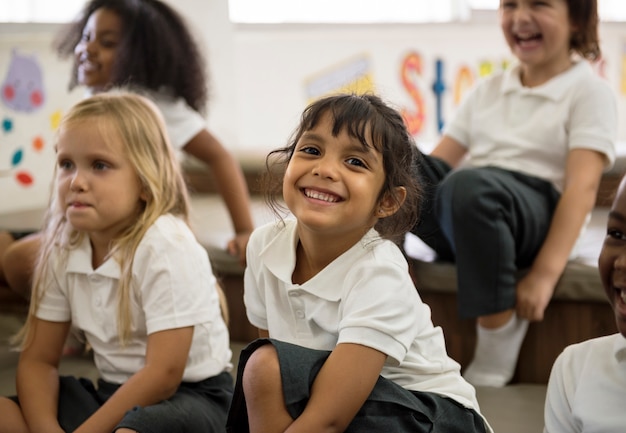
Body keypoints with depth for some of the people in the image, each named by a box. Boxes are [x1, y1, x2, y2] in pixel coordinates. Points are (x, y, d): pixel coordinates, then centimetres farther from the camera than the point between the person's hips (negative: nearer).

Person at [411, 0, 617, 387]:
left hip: (536, 217, -4)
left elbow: (582, 187, -7)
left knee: (472, 185, -39)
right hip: (456, 224, 4)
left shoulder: (590, 92, 8)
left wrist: (545, 273, -20)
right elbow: (438, 162, 16)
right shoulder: (488, 91, 25)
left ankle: (497, 358, -27)